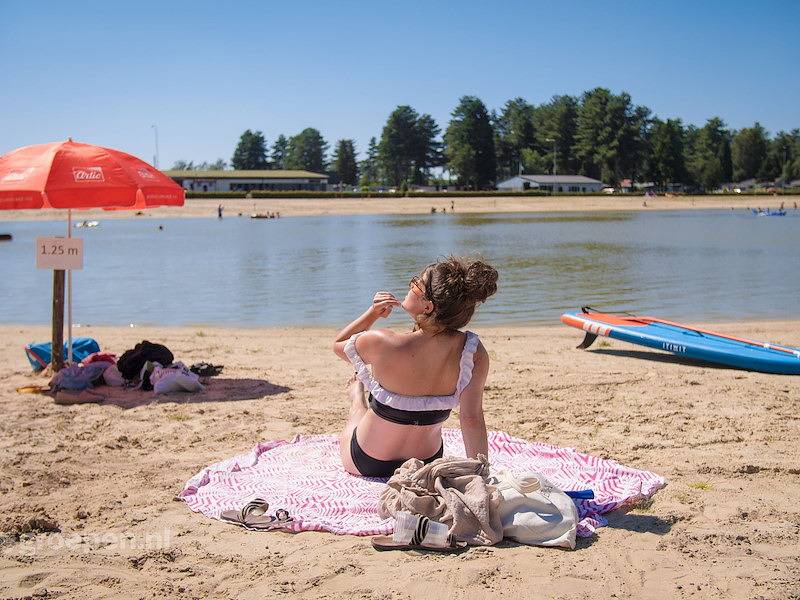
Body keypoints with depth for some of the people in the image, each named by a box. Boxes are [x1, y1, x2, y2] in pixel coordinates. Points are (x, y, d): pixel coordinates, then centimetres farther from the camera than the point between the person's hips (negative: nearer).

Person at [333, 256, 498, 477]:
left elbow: (338, 345, -10)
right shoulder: (473, 353, -26)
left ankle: (357, 397, 64)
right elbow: (472, 418, -22)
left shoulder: (381, 344, -32)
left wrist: (373, 313, -10)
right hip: (428, 464, 3)